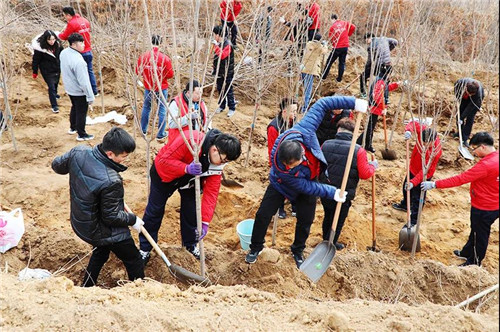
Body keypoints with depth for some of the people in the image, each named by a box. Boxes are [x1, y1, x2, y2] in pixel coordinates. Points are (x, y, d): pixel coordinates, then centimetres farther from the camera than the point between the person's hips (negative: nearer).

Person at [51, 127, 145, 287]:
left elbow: (57, 165, 2)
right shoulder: (111, 182, -38)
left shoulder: (78, 152, -19)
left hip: (79, 223, 8)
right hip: (105, 232, -8)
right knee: (134, 262, 15)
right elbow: (111, 217, -24)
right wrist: (133, 220, -7)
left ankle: (87, 288, 52)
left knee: (101, 251, 36)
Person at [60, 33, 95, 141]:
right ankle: (81, 135, 25)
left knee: (74, 107, 29)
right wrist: (90, 97, -21)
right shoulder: (78, 61, -34)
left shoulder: (63, 53, -7)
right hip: (79, 91, -8)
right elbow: (84, 81, -29)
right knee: (81, 112, 10)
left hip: (69, 88, 8)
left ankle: (73, 128, 46)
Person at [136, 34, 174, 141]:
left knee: (146, 107, 23)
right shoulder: (165, 58, -20)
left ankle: (143, 130, 35)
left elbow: (138, 71, -1)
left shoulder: (143, 56, -12)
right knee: (162, 110, 10)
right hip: (161, 88, -3)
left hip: (148, 87, 3)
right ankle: (161, 134, 14)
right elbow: (170, 74, -12)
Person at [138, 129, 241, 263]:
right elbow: (164, 161, -34)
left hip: (189, 179, 4)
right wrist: (187, 168, -48)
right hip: (164, 172, -4)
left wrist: (205, 221, -25)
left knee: (191, 211, 5)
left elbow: (211, 192, -21)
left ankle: (190, 244, 30)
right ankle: (145, 248, 22)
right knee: (155, 210, 5)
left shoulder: (217, 163, -21)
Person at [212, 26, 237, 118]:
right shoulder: (218, 43, 6)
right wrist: (214, 68, 20)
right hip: (219, 71, 8)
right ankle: (221, 106, 30)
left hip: (227, 72, -8)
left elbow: (222, 55, -33)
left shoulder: (227, 44, -19)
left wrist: (216, 46, -34)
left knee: (228, 90, 0)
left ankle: (232, 108, 11)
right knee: (220, 89, 16)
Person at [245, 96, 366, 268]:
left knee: (306, 219, 8)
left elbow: (321, 105, -29)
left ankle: (298, 251, 34)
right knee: (263, 215, -3)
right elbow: (304, 187, -28)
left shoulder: (303, 130, -42)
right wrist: (332, 192, -26)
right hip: (282, 184, -3)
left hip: (309, 180, 3)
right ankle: (256, 248, 23)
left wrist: (352, 102, -30)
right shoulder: (281, 167, -43)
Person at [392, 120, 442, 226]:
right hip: (413, 168, 7)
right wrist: (408, 130, -34)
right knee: (406, 187, 30)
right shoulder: (423, 130, -26)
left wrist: (413, 182, -41)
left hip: (423, 175, -7)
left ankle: (413, 221, 25)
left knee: (417, 198, 7)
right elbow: (414, 123, -11)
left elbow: (425, 171, -35)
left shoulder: (435, 152, -39)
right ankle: (405, 205, 59)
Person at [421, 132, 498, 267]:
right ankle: (467, 253, 46)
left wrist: (434, 184, -29)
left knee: (479, 235, 12)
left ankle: (475, 262, 32)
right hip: (493, 205, 9)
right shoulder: (495, 158, -2)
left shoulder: (486, 165, -31)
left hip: (484, 209, -9)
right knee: (475, 231, 26)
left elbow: (460, 179, -32)